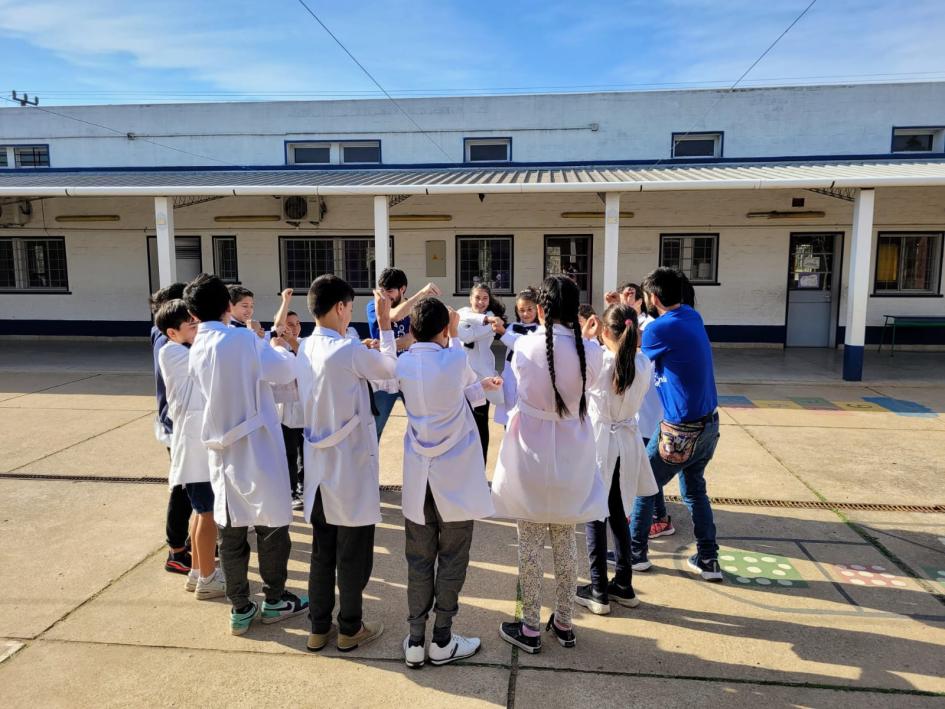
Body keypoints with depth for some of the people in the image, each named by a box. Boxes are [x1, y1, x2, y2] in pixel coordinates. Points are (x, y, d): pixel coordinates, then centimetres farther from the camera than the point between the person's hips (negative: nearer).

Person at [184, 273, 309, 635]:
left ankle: (240, 609, 22)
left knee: (230, 531, 12)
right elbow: (283, 372, -14)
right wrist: (279, 348, 5)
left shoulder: (196, 350, 4)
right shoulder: (243, 338, -15)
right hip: (257, 447, -5)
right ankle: (275, 600, 24)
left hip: (222, 450, 6)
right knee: (271, 525, 11)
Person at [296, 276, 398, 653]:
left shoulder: (306, 348, 2)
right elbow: (390, 369, -4)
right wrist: (384, 323, 2)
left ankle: (319, 628, 27)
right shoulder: (350, 350, -19)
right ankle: (350, 629, 22)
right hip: (351, 465, -7)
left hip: (318, 465, 7)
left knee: (322, 551, 16)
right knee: (354, 553, 9)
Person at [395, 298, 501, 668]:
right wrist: (455, 335, 23)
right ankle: (442, 642, 21)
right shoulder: (455, 359, -14)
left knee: (419, 559, 13)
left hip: (419, 478, 3)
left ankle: (415, 641, 20)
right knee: (452, 559, 10)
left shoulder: (403, 364, -2)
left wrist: (481, 387, 21)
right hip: (456, 476, -3)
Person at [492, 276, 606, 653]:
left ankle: (530, 627, 21)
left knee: (530, 541, 10)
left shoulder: (525, 347, -14)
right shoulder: (591, 351, -11)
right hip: (571, 455, 2)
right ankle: (563, 622, 30)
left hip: (531, 454, -2)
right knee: (565, 541, 16)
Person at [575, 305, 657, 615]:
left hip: (598, 444, -5)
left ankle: (599, 592, 14)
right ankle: (623, 586, 27)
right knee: (619, 515, 17)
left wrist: (583, 337, 0)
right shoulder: (644, 364, -4)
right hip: (627, 444, 5)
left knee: (595, 517, 6)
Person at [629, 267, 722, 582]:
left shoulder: (660, 328, -18)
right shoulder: (693, 317, 5)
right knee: (695, 489, 20)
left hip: (681, 429, -8)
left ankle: (635, 553, 23)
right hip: (708, 422, 8)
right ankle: (708, 560, 23)